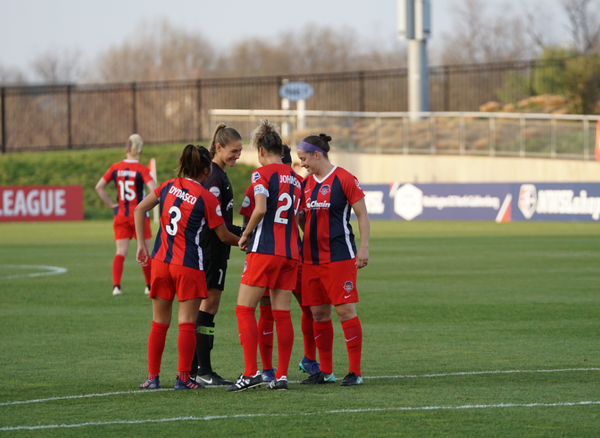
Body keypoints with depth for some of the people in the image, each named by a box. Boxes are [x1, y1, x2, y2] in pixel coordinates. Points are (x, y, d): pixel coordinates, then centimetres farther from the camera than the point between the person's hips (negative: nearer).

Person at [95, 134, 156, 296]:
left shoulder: (115, 168, 2)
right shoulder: (142, 170, -10)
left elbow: (99, 187, 1)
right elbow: (154, 189, -22)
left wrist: (111, 204, 4)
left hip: (120, 215, 3)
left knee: (121, 252, 3)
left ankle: (116, 286, -11)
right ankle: (150, 286, 16)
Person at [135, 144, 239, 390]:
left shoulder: (168, 186, 4)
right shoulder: (206, 198, -8)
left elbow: (139, 209, 9)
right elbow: (224, 236, 0)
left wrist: (141, 244, 11)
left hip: (161, 261, 5)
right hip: (189, 266, -4)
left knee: (159, 323, 11)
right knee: (187, 324, 0)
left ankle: (153, 377, 12)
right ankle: (183, 378, -3)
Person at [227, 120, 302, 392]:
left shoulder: (262, 174, -5)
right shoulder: (294, 178, 15)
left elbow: (261, 209, -19)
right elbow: (296, 215, 17)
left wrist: (245, 235, -5)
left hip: (264, 250, -6)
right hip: (291, 251, 6)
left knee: (245, 309, -2)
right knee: (282, 313, 7)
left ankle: (251, 372, -12)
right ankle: (282, 375, 5)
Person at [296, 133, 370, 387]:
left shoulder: (344, 179, -6)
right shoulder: (306, 183, 13)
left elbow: (362, 215, -5)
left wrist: (364, 249, -11)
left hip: (340, 258, -7)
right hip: (312, 259, 7)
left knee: (345, 310, -7)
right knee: (319, 313, 7)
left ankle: (355, 372, -4)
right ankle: (325, 371, 14)